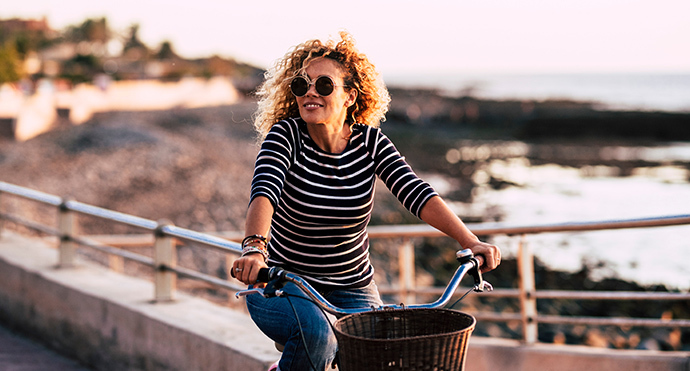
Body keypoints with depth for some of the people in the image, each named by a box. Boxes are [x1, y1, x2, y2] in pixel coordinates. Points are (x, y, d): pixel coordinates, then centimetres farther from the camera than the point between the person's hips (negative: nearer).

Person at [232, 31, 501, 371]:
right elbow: (264, 190, -31)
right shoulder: (286, 136, -13)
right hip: (282, 283, -3)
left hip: (352, 290, 4)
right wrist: (254, 247, -51)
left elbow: (417, 193, -17)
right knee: (315, 333, -32)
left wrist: (471, 242, -31)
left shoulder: (369, 142, -6)